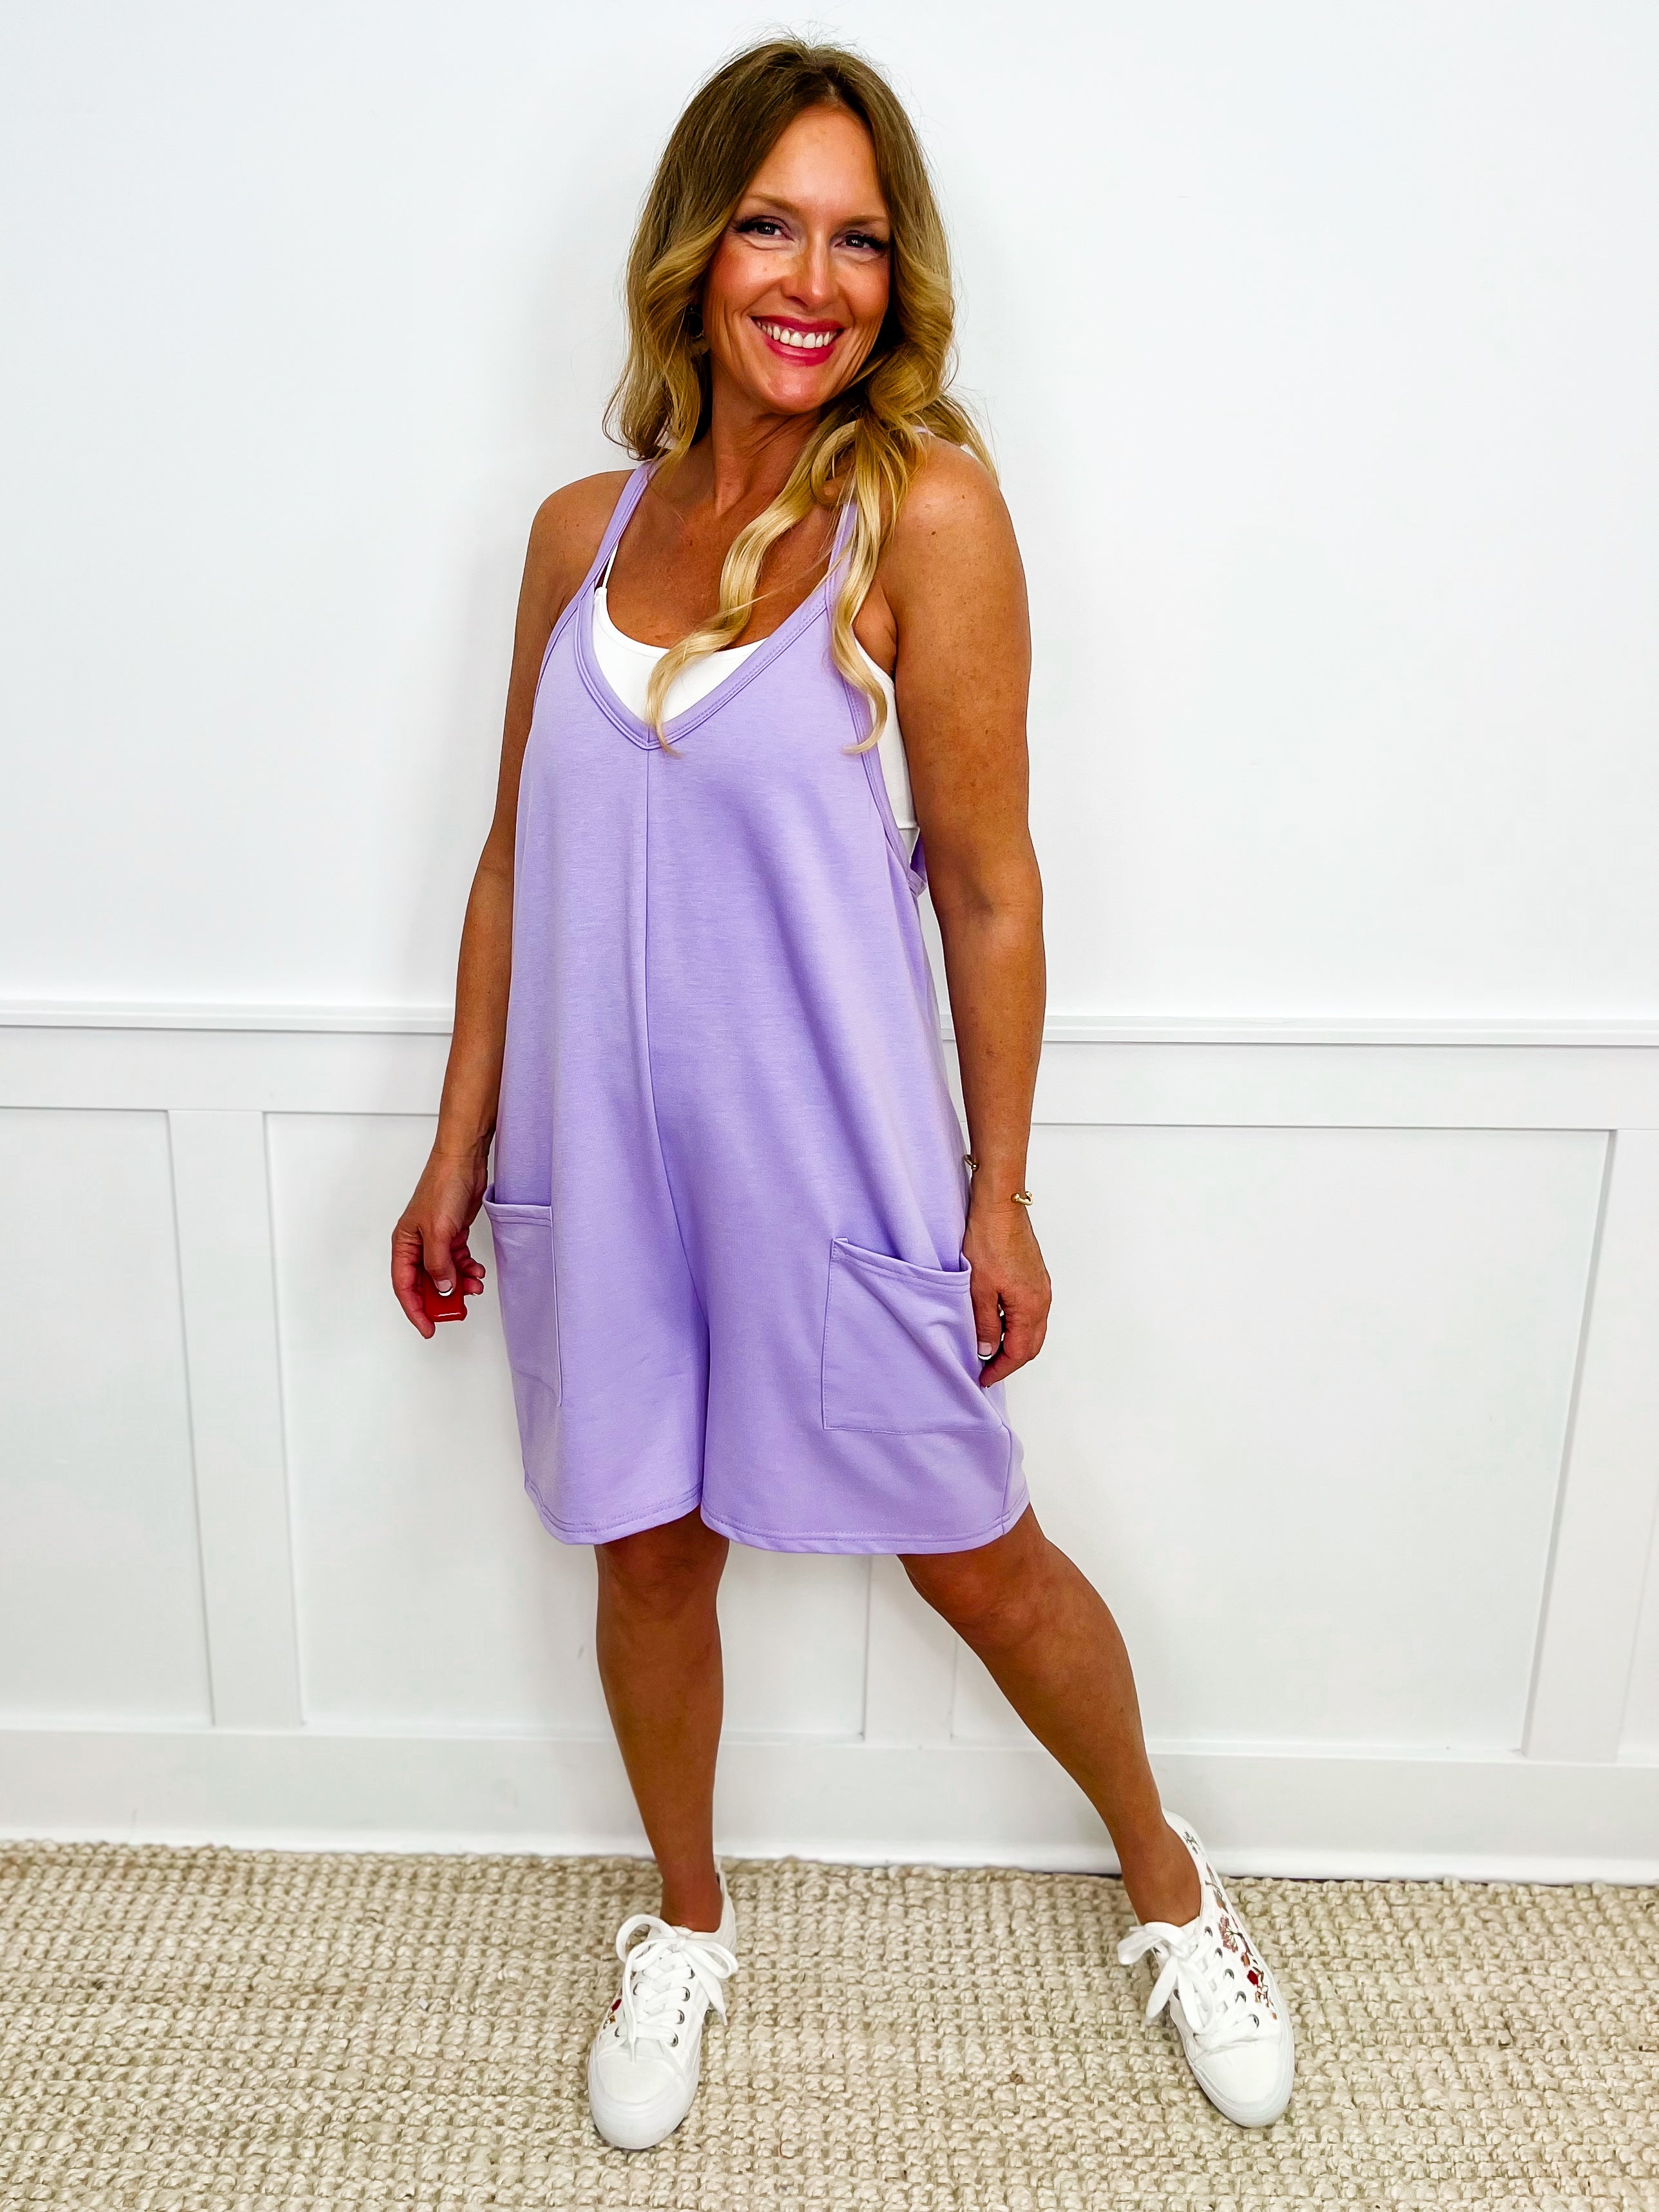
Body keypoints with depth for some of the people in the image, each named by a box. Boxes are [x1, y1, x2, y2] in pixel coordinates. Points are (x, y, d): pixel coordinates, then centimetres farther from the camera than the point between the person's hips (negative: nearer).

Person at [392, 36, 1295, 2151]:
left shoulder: (927, 509, -9)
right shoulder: (583, 530, 3)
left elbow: (986, 883, -8)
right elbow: (517, 861, 8)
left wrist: (999, 1196, -6)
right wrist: (458, 1148, 9)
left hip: (830, 1156, -3)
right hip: (604, 1149, 4)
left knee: (978, 1560, 12)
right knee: (647, 1553, 18)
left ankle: (1170, 1886, 41)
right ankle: (688, 1928, 46)